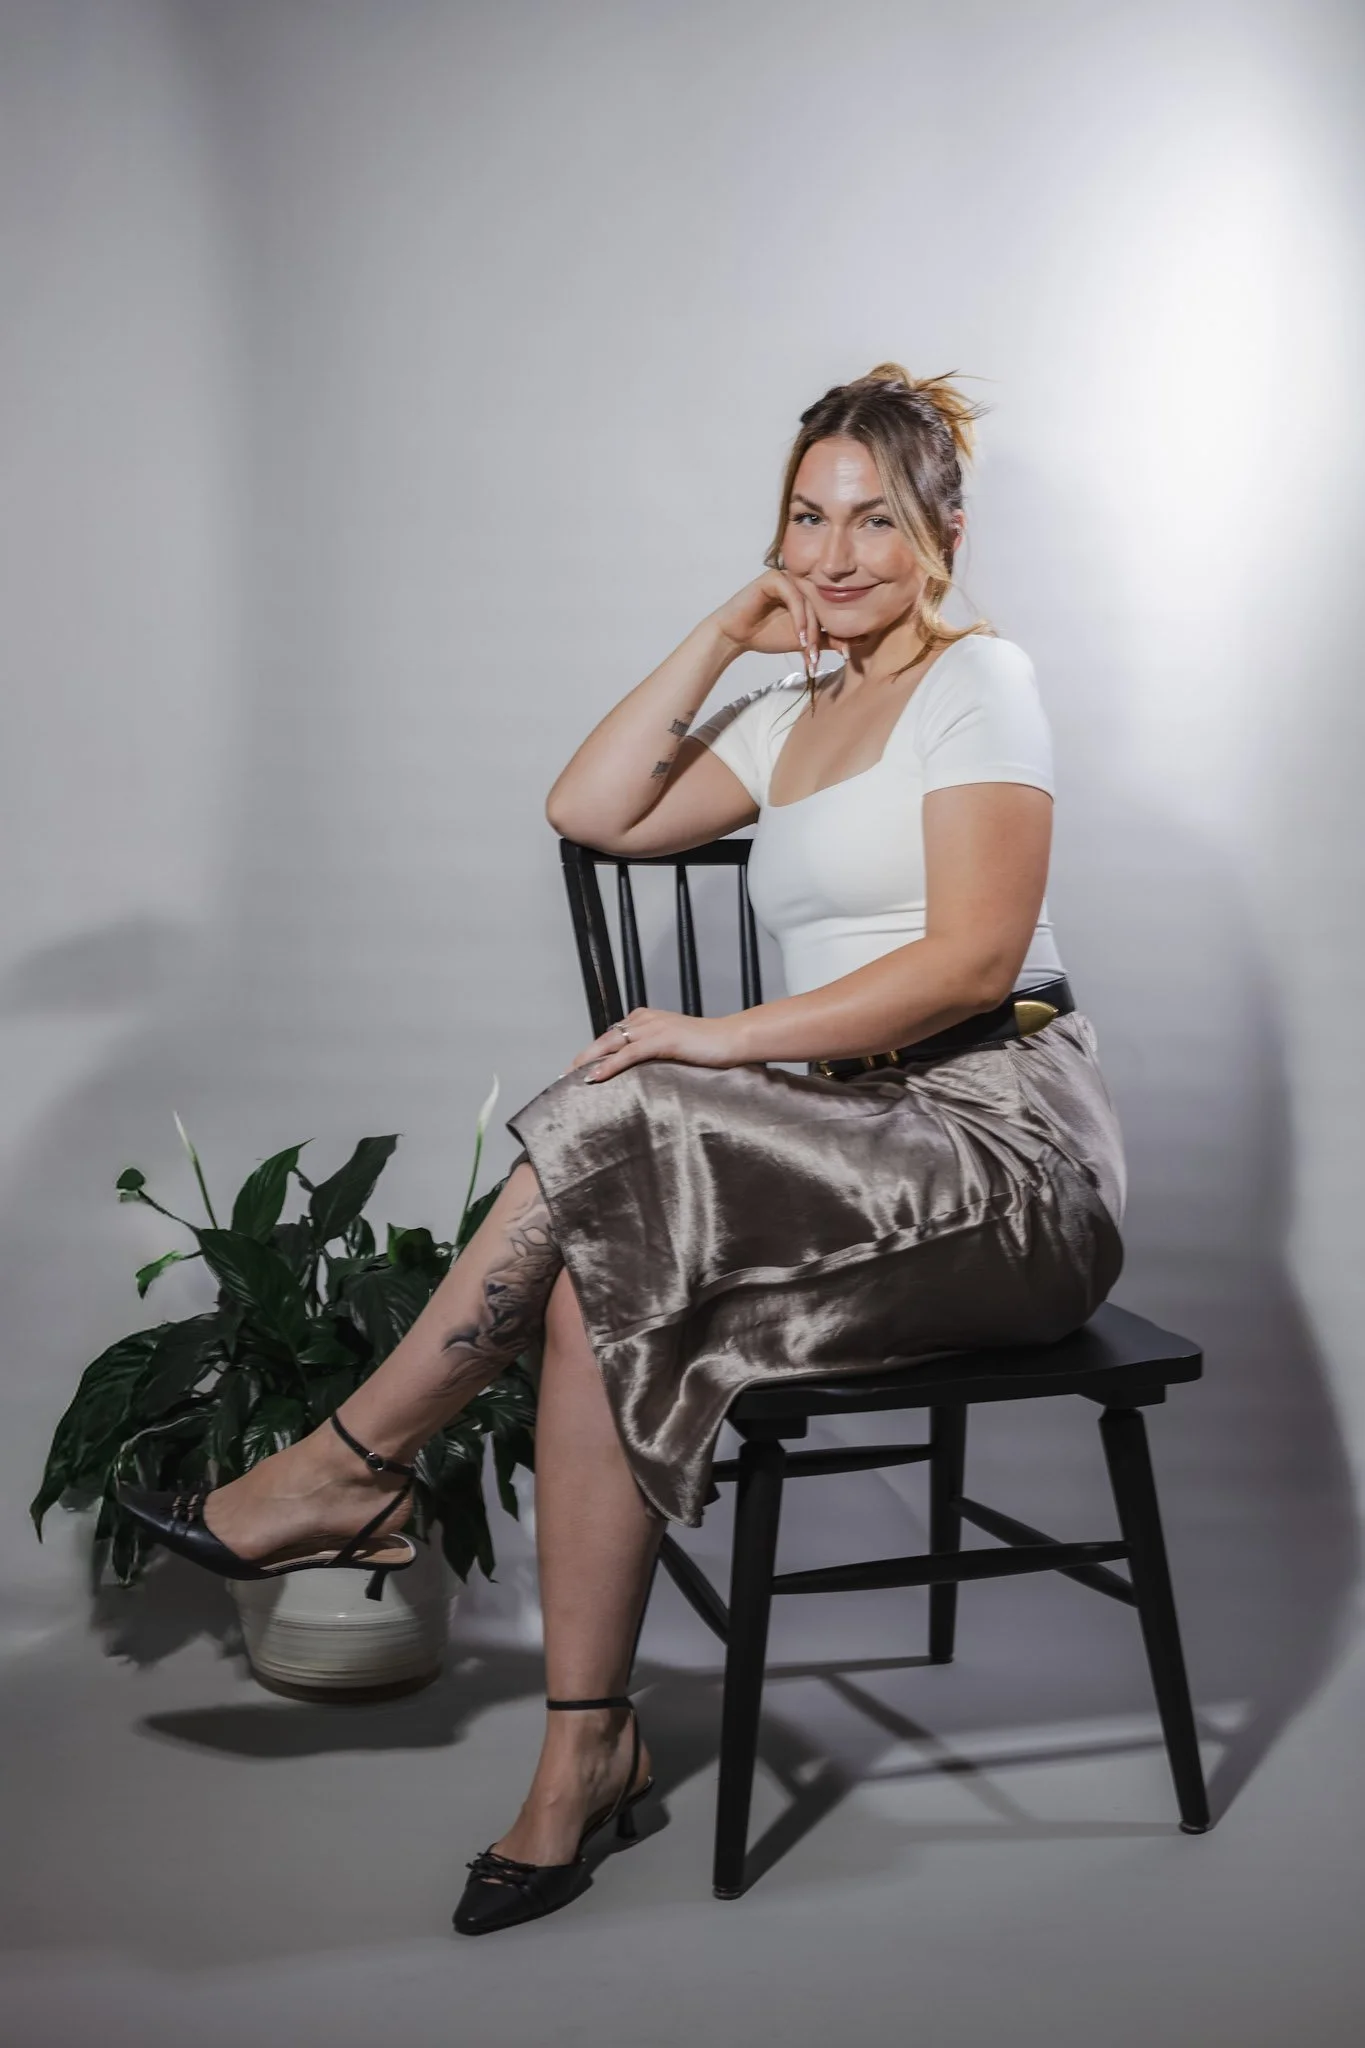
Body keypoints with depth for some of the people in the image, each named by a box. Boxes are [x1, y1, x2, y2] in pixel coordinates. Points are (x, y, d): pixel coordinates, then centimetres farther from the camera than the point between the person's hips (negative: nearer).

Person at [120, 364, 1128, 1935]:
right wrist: (731, 629, 12)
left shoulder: (979, 681, -1)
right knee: (603, 1285, -23)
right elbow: (595, 810, 13)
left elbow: (975, 955, -14)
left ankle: (351, 1469, -14)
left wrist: (725, 1038, -20)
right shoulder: (794, 714, 22)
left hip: (1006, 1146, -6)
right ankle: (587, 1747, -19)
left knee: (619, 1123, -28)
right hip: (861, 1148, 6)